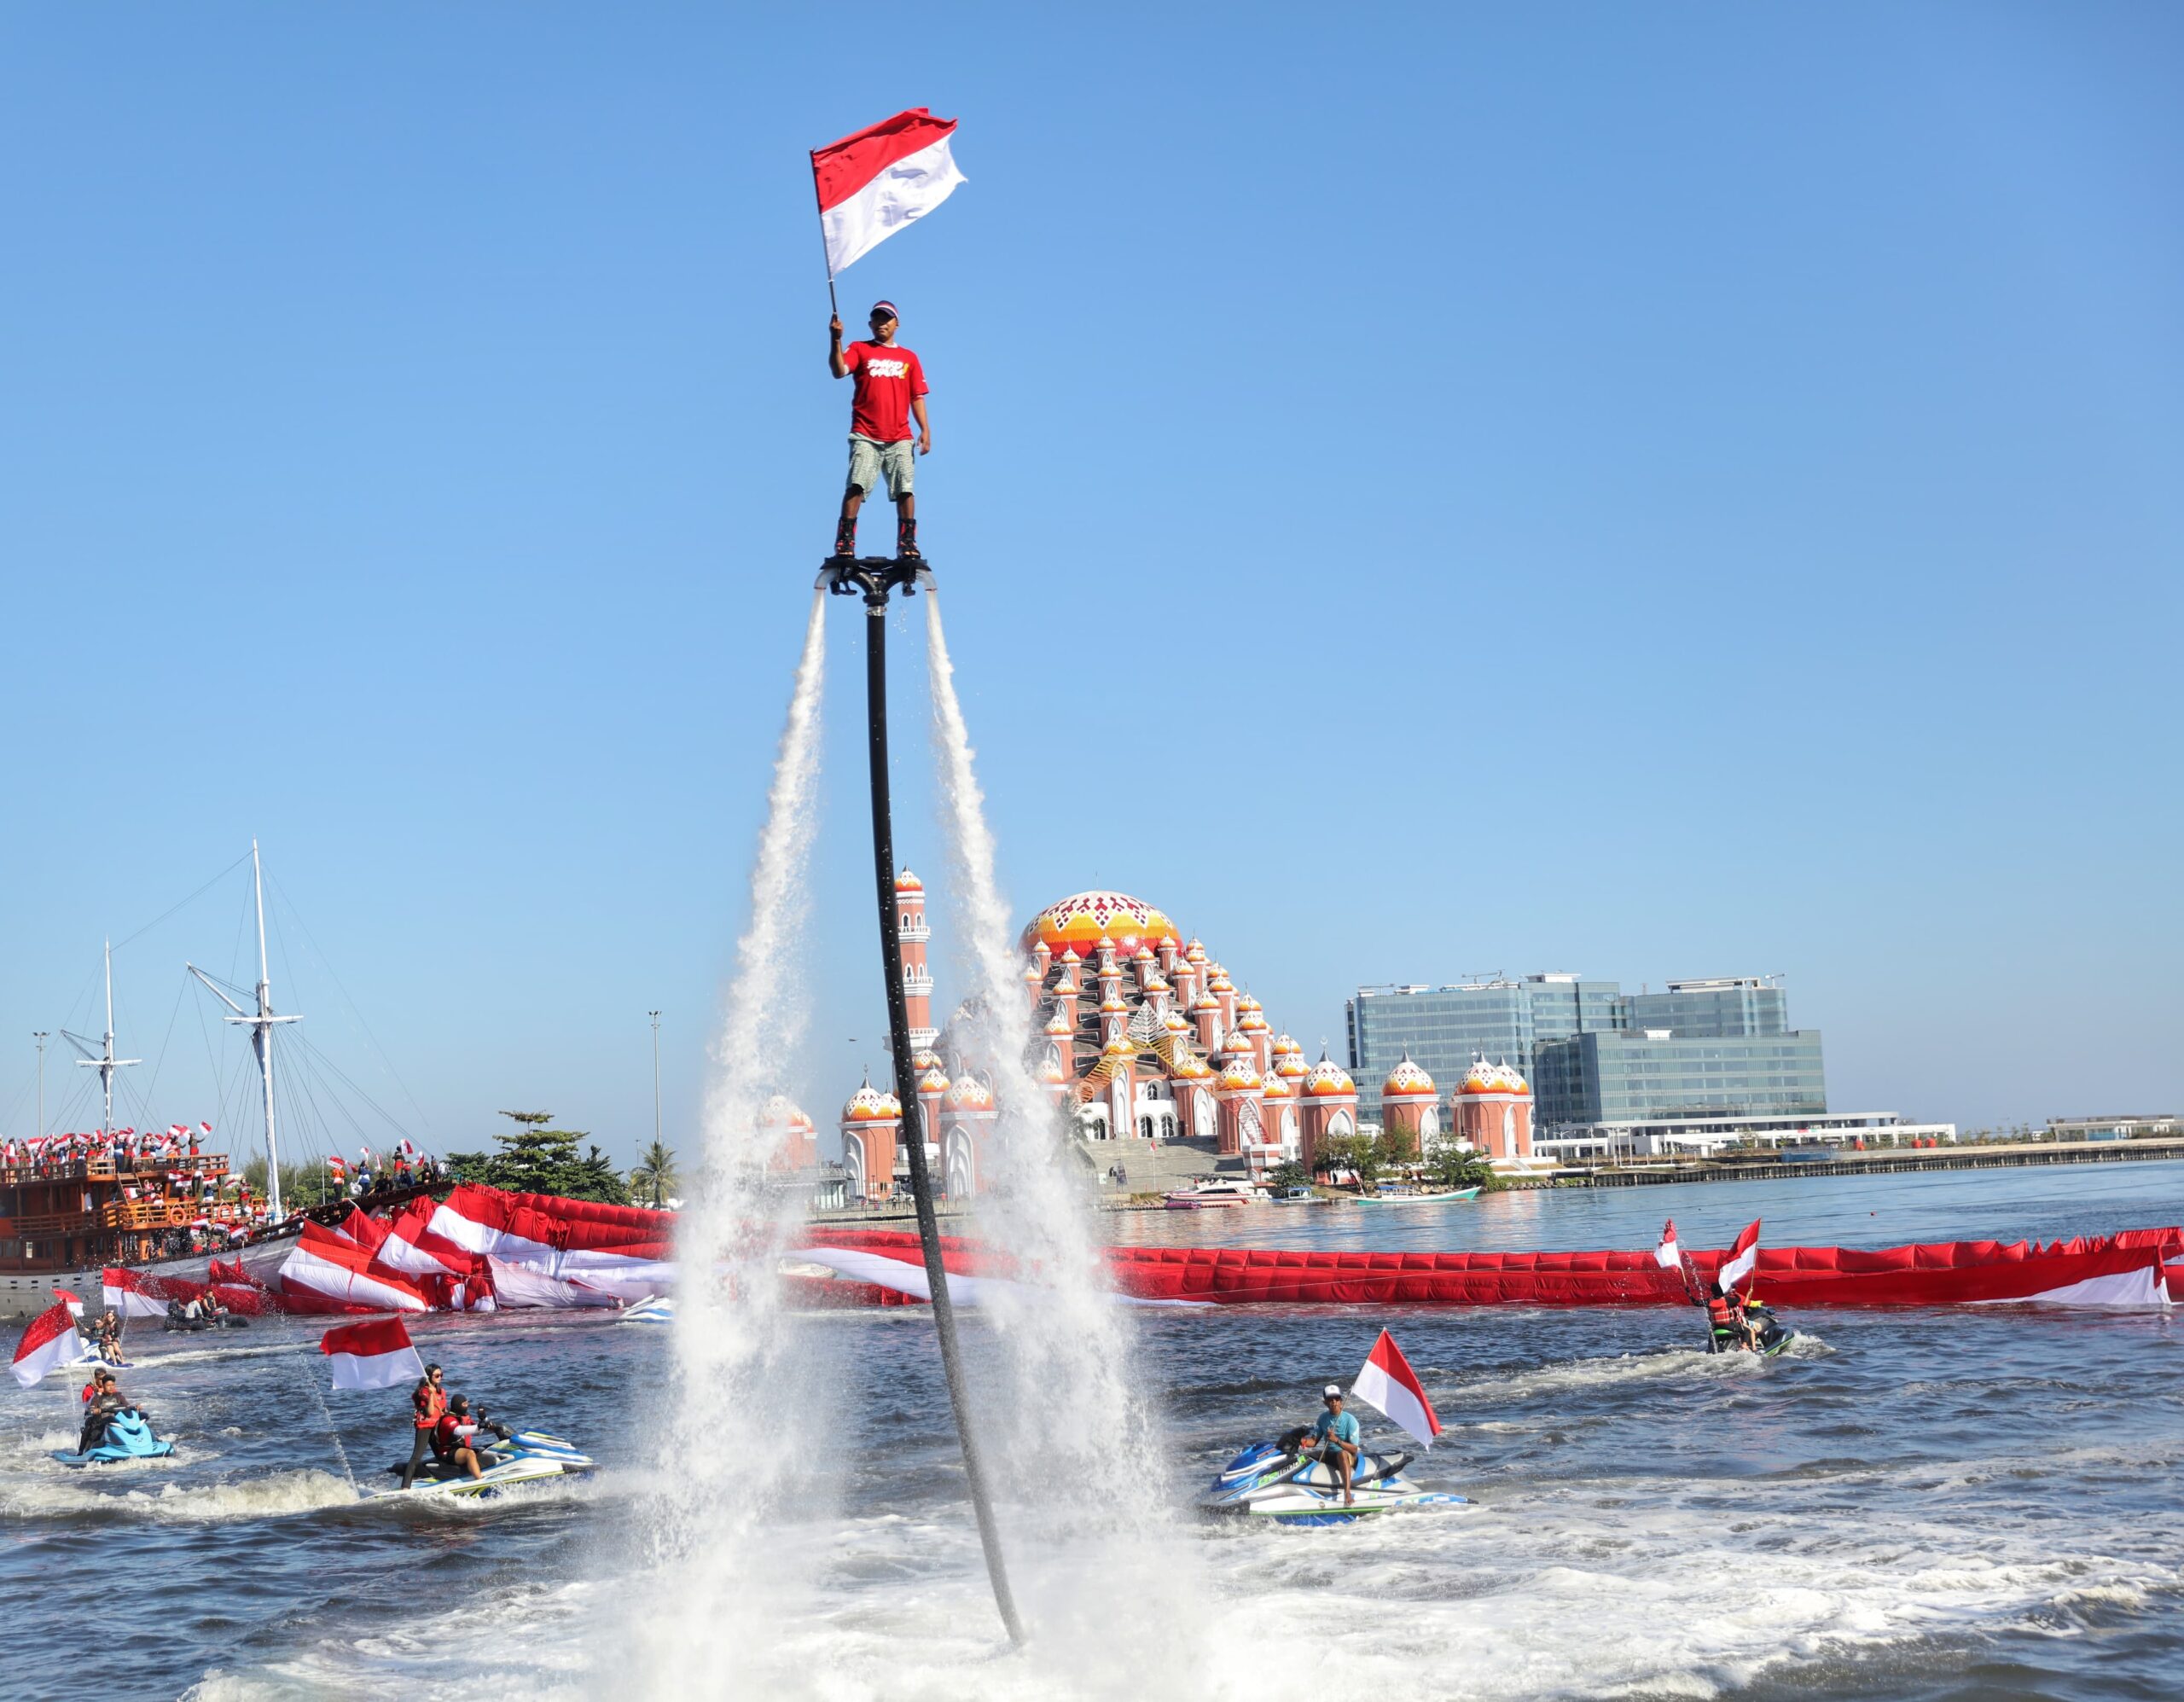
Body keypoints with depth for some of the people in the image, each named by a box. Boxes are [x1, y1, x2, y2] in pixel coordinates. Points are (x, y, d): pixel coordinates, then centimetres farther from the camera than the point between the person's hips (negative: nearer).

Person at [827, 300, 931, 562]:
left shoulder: (909, 357, 17)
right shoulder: (860, 350, 11)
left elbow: (917, 396, 13)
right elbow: (838, 371, -7)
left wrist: (925, 429, 3)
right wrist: (836, 340, -21)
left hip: (900, 438, 2)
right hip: (865, 436, -2)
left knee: (905, 489, -7)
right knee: (856, 486, -14)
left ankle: (907, 544, -4)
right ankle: (845, 541, -14)